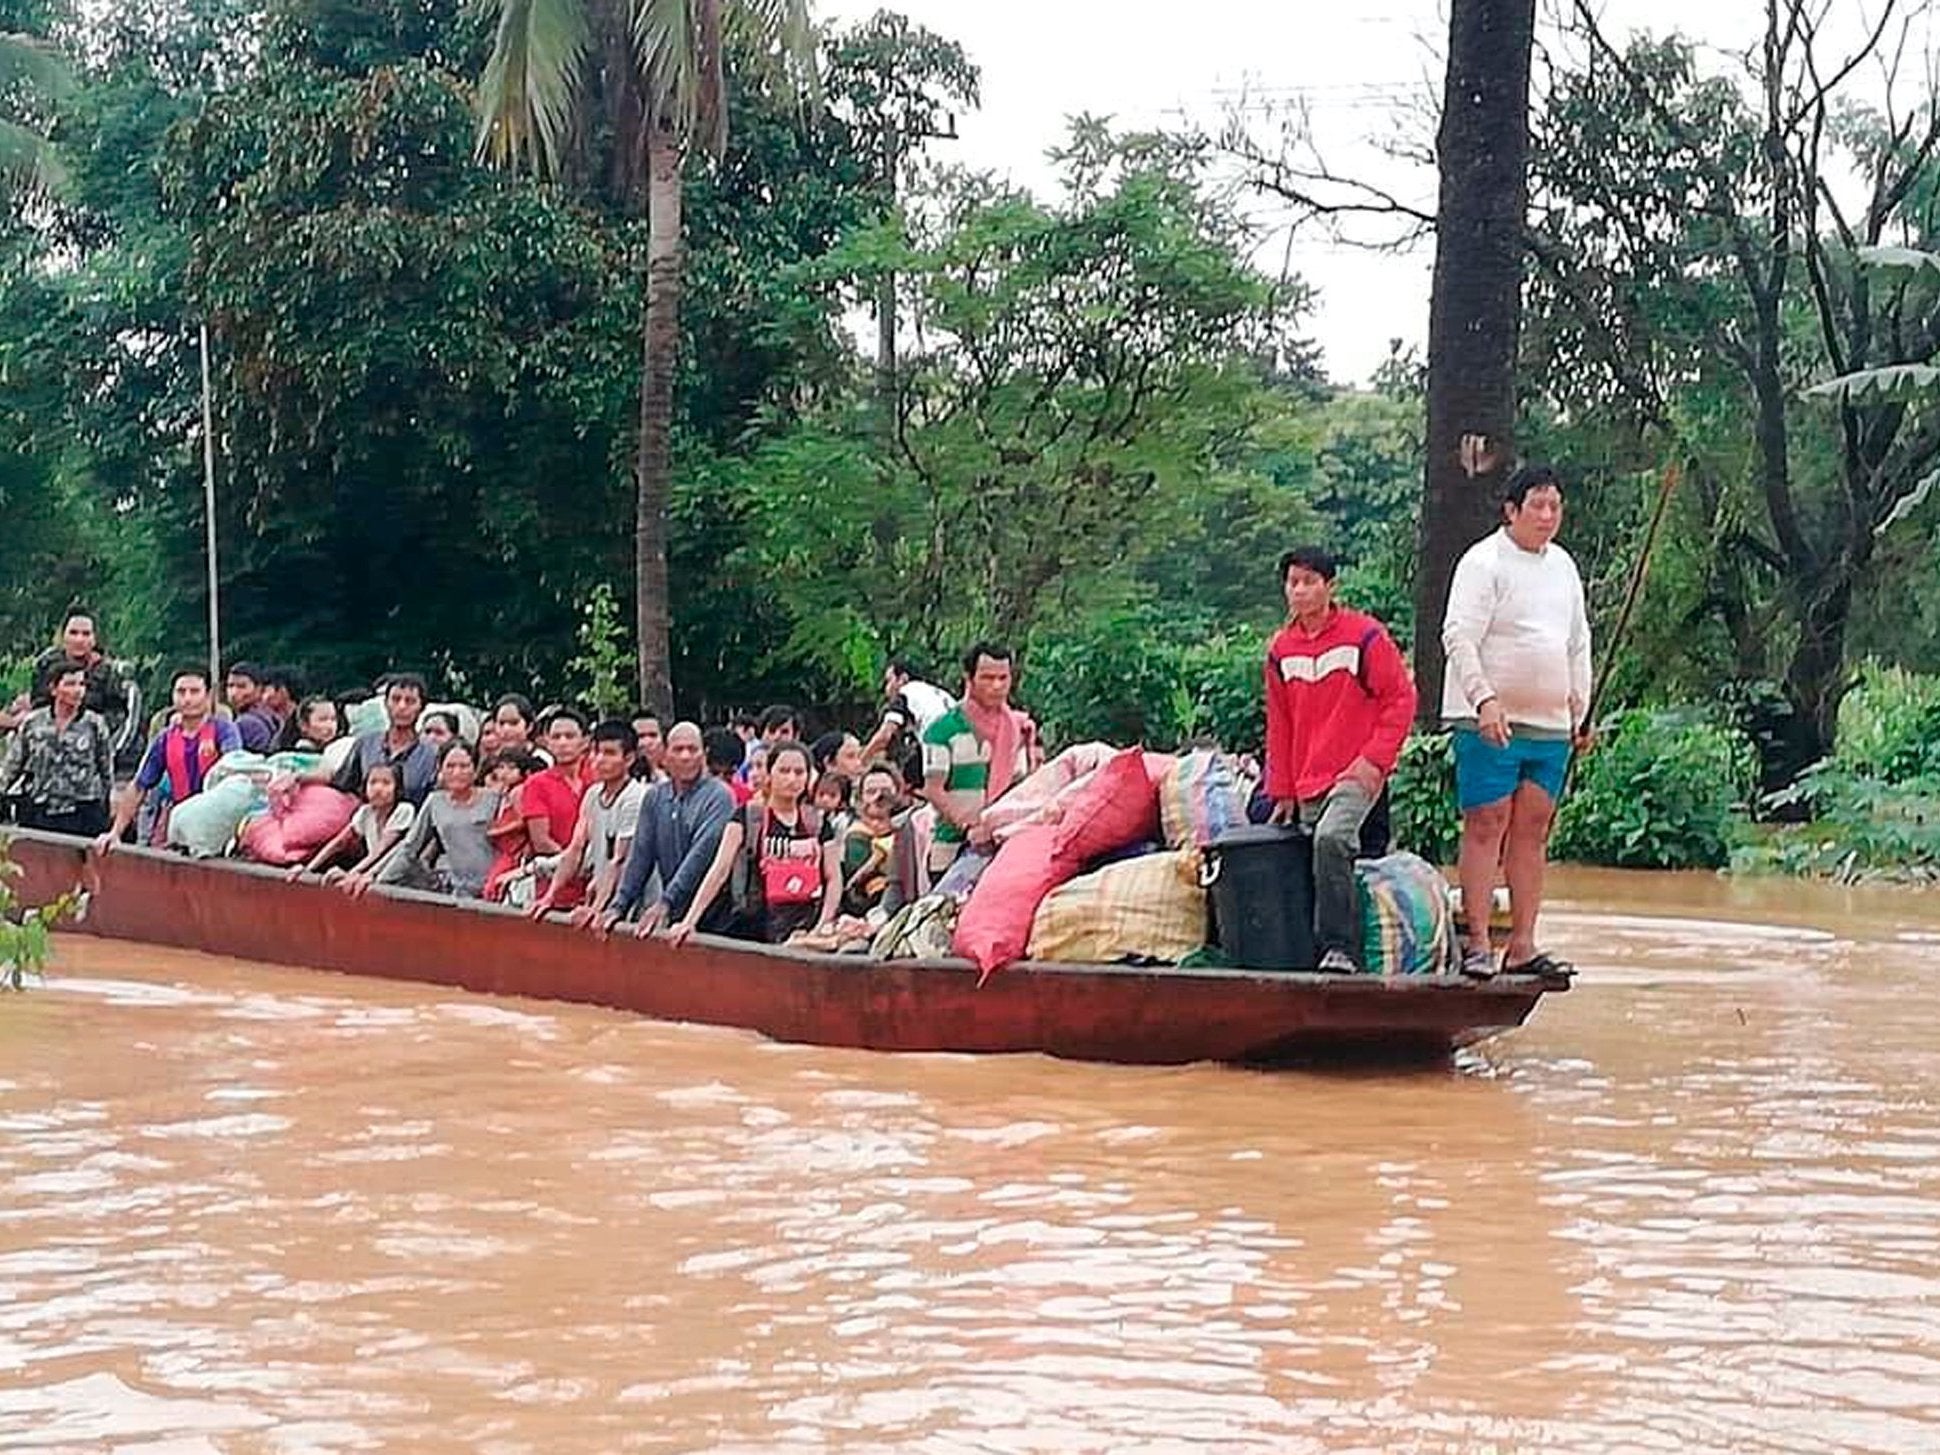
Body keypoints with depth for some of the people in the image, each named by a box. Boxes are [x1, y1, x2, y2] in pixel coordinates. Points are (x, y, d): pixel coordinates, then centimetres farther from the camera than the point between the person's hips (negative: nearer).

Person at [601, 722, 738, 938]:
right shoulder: (655, 797, 10)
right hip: (674, 917, 5)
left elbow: (701, 854, -17)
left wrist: (665, 903, -24)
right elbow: (641, 855, 9)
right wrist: (619, 906, -1)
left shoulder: (718, 795, -8)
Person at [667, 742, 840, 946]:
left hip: (806, 929, 2)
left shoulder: (818, 823, 10)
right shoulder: (747, 818, 2)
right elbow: (720, 870, -6)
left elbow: (833, 878, 10)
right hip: (758, 933, -2)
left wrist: (823, 926, -5)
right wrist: (689, 921, -15)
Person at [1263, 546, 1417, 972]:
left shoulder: (1365, 636, -5)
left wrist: (1374, 759, -11)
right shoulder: (1280, 650, 11)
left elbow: (1401, 699, -3)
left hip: (1356, 776, -6)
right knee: (1324, 856, 4)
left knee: (1331, 838, -28)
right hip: (1307, 784, 6)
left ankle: (1340, 949, -26)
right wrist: (1282, 791, 14)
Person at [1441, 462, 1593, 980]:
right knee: (1486, 827, -6)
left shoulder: (1563, 565, 16)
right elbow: (1459, 637, -14)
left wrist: (1581, 710, 19)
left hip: (1550, 724, 7)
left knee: (1532, 831, 6)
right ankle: (1477, 944, -4)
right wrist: (1485, 699, -24)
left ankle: (1522, 946, 9)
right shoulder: (1484, 562, -6)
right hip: (1490, 722, -7)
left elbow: (1578, 643, 24)